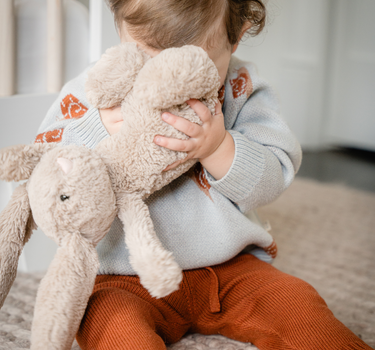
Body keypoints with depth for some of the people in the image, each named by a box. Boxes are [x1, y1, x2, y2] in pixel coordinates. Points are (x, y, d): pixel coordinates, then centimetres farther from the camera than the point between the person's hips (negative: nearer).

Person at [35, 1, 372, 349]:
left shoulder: (240, 88, -3)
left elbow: (271, 178, -8)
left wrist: (219, 147, -28)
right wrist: (97, 133, -28)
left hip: (230, 267, 2)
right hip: (123, 278, -2)